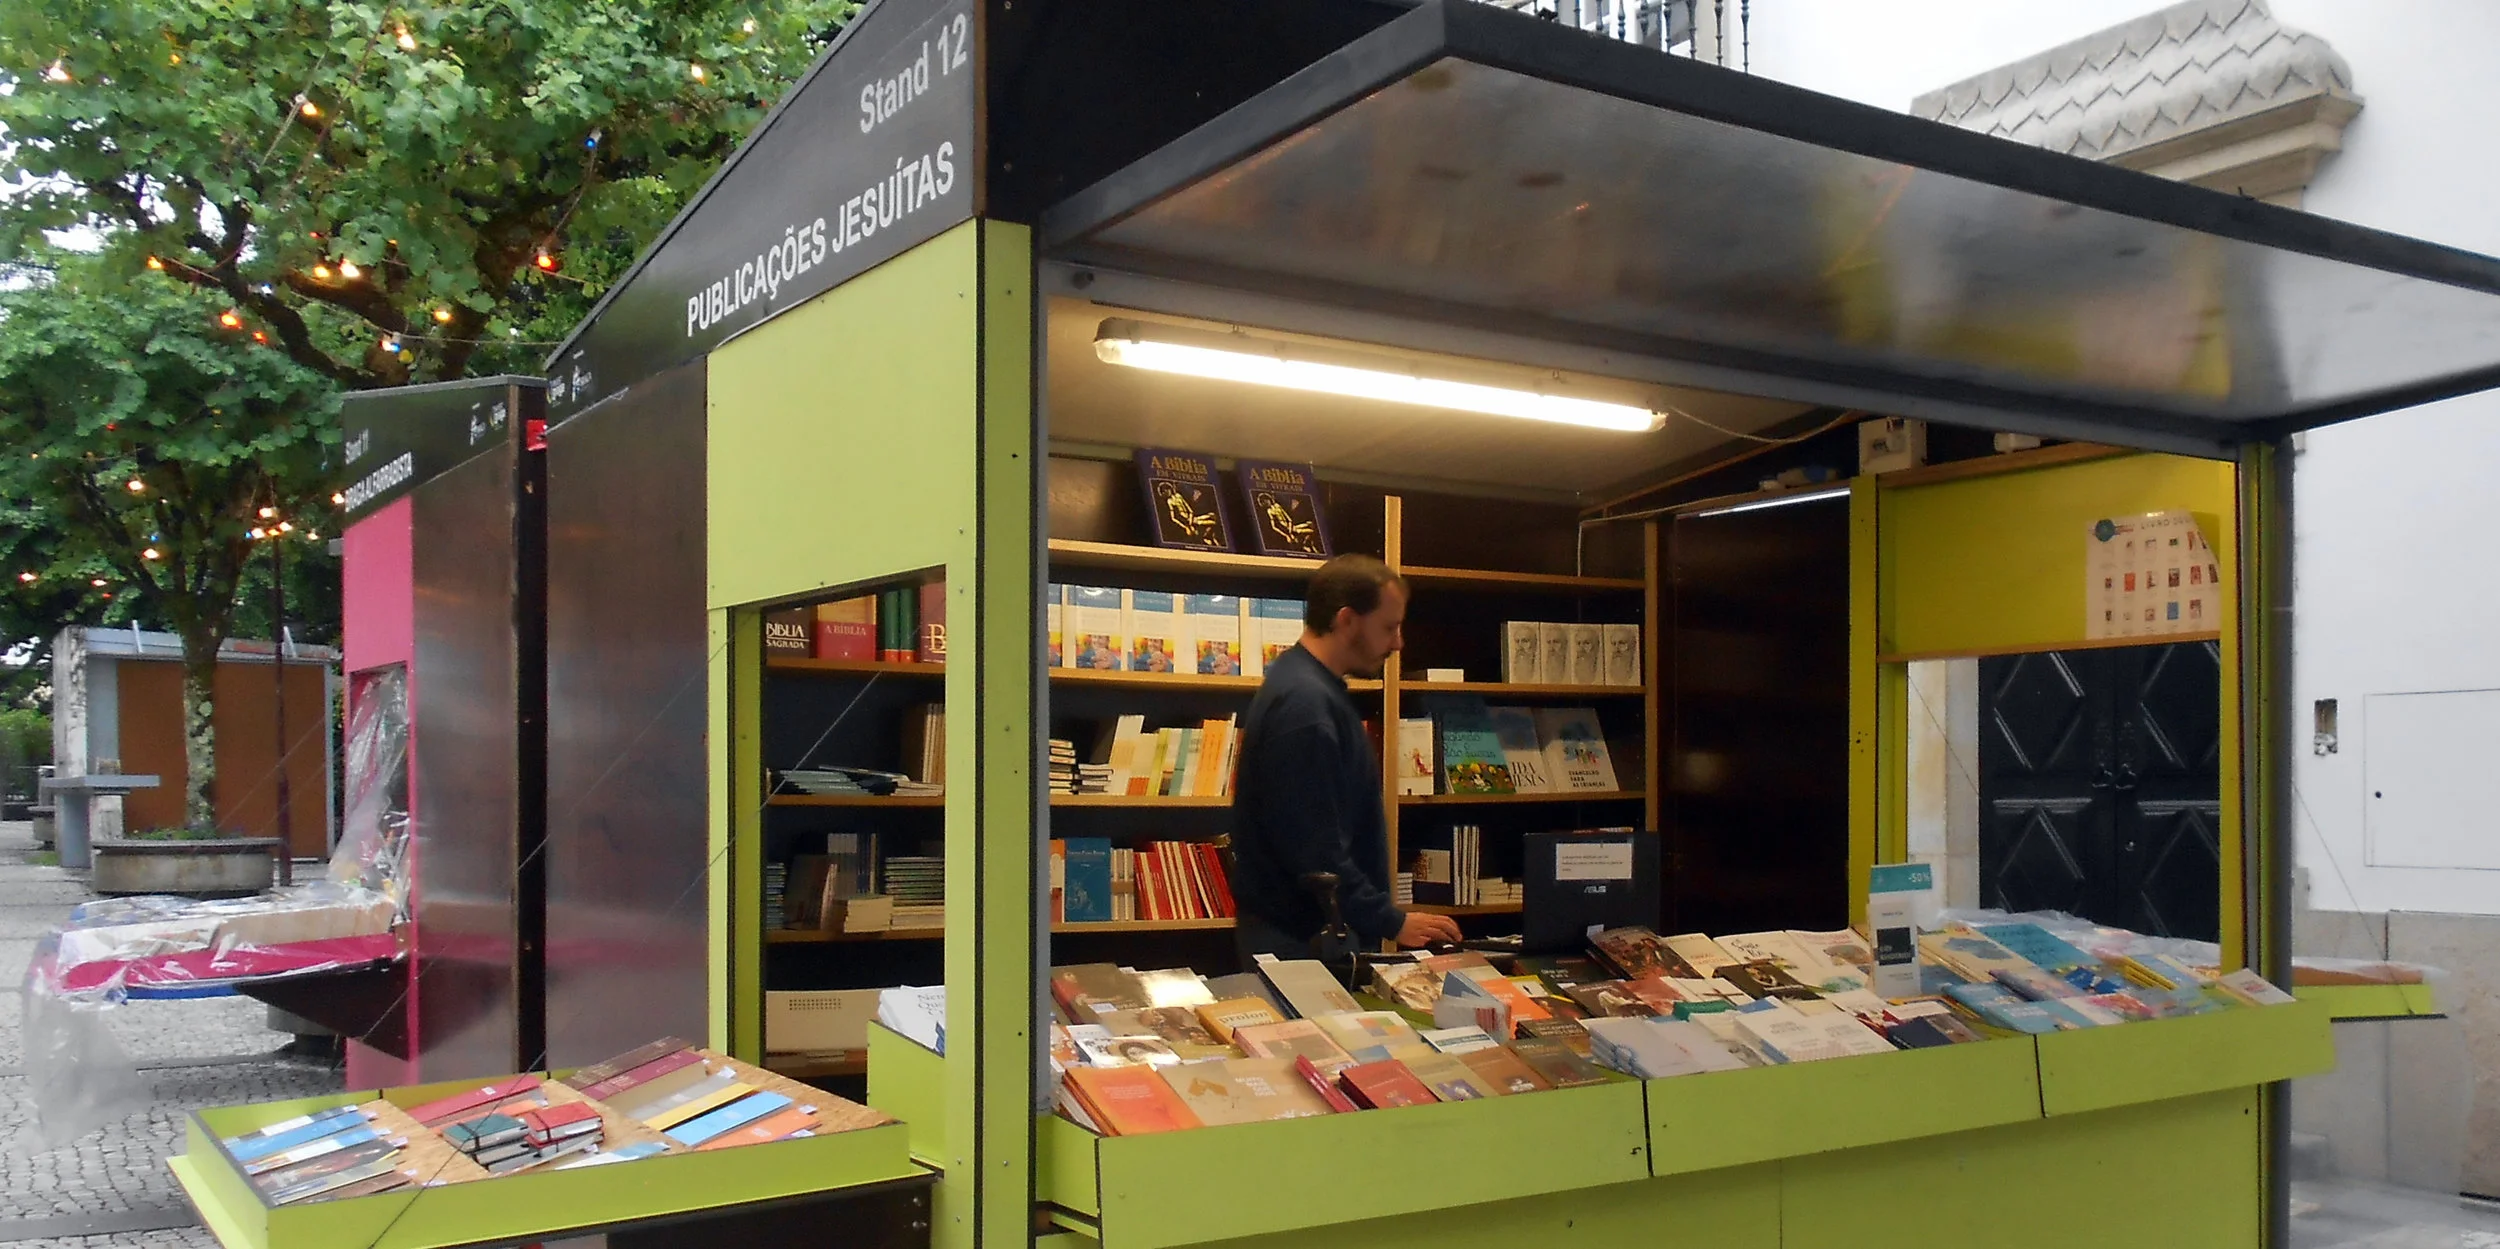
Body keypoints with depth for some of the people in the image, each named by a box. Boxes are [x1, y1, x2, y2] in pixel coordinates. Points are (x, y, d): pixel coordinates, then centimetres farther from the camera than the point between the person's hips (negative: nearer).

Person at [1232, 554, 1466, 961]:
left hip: (1322, 934, 10)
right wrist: (1393, 923, -19)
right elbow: (1315, 850, -26)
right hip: (1302, 945, -10)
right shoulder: (1304, 702, -22)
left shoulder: (1313, 686, 11)